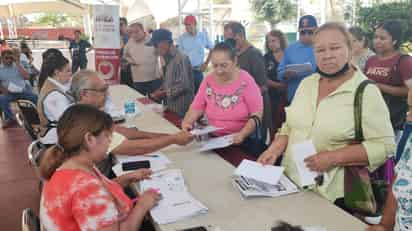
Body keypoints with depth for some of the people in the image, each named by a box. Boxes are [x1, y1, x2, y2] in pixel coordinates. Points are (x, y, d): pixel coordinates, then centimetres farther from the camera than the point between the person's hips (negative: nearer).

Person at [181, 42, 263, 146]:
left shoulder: (246, 81, -8)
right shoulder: (208, 80, 3)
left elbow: (257, 114, -9)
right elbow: (197, 107, 5)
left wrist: (242, 134, -23)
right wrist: (186, 122, -14)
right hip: (213, 139, 3)